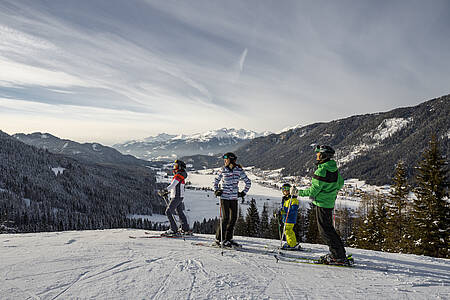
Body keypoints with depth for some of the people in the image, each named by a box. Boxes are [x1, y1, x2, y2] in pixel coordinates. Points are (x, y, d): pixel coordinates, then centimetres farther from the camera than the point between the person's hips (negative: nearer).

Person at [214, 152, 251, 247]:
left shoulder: (239, 170, -2)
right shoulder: (223, 170, -2)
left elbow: (248, 182, 7)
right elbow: (216, 180, 15)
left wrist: (243, 192, 3)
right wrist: (216, 190, 4)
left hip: (234, 198, 2)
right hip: (224, 197, -2)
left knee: (234, 218, 5)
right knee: (225, 218, -8)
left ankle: (228, 238, 19)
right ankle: (219, 238, 4)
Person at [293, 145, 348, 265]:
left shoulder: (321, 171, -22)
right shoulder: (334, 169, 5)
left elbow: (313, 191, -20)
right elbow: (340, 183, 17)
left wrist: (298, 192, -11)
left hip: (322, 203, -9)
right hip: (330, 202, 9)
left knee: (325, 230, -2)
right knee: (328, 228, 18)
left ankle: (339, 257, 3)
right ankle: (339, 252, 25)